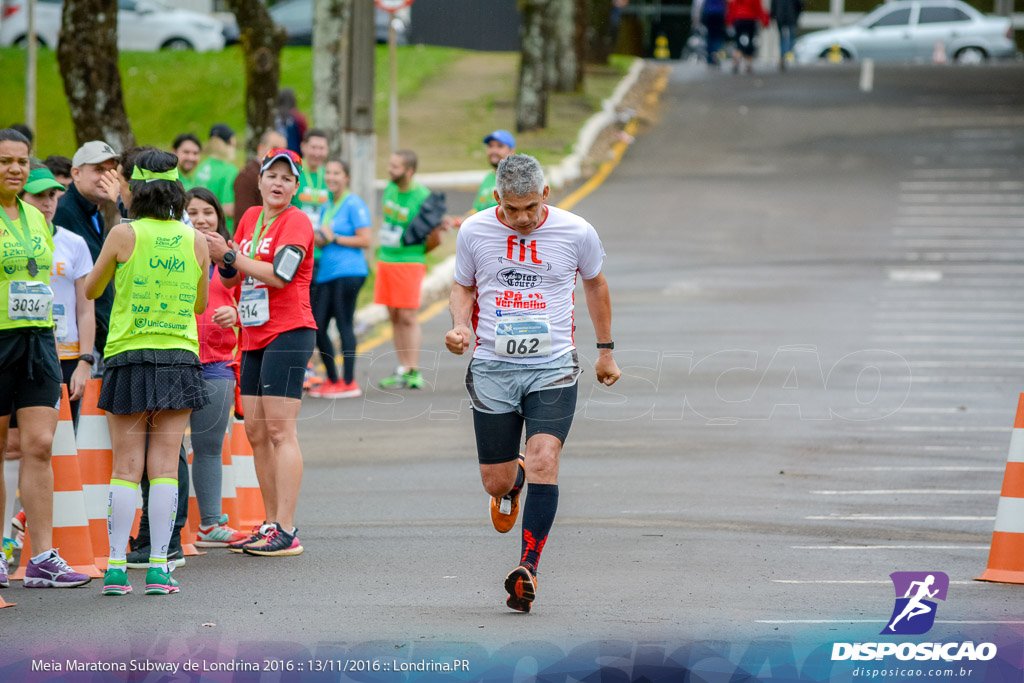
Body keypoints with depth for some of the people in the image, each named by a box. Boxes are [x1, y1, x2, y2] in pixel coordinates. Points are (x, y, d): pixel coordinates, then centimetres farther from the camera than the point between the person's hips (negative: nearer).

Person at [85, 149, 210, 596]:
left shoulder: (124, 235, -7)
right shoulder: (194, 241, 1)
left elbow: (91, 290, 6)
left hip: (129, 356, -2)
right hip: (180, 358, 2)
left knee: (126, 468, 2)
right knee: (164, 467, 2)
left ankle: (116, 567, -2)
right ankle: (158, 567, -2)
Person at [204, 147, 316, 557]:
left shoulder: (296, 222, -7)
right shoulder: (250, 218, 16)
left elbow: (280, 274, -18)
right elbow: (230, 279, 17)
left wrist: (231, 255, -14)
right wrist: (225, 263, -4)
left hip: (289, 332, -8)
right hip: (254, 337, 8)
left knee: (280, 430, -12)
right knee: (255, 431, 8)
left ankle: (286, 532, -14)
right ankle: (271, 524, 14)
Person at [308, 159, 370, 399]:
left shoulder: (354, 205, -6)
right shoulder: (326, 208, 18)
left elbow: (365, 240, -11)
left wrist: (334, 238, -10)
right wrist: (319, 239, 4)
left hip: (348, 272, -8)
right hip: (327, 272, 8)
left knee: (344, 325, -7)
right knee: (318, 327, 5)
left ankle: (349, 383, -2)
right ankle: (332, 379, 17)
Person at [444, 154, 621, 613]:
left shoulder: (576, 233, -4)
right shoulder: (474, 231, -2)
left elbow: (595, 283, 14)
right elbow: (463, 286, 15)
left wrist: (605, 350, 22)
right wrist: (461, 326, -7)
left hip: (553, 368, -2)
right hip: (492, 368, 2)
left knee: (544, 461, -22)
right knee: (496, 482, 4)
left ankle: (528, 567, -18)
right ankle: (512, 481, 44)